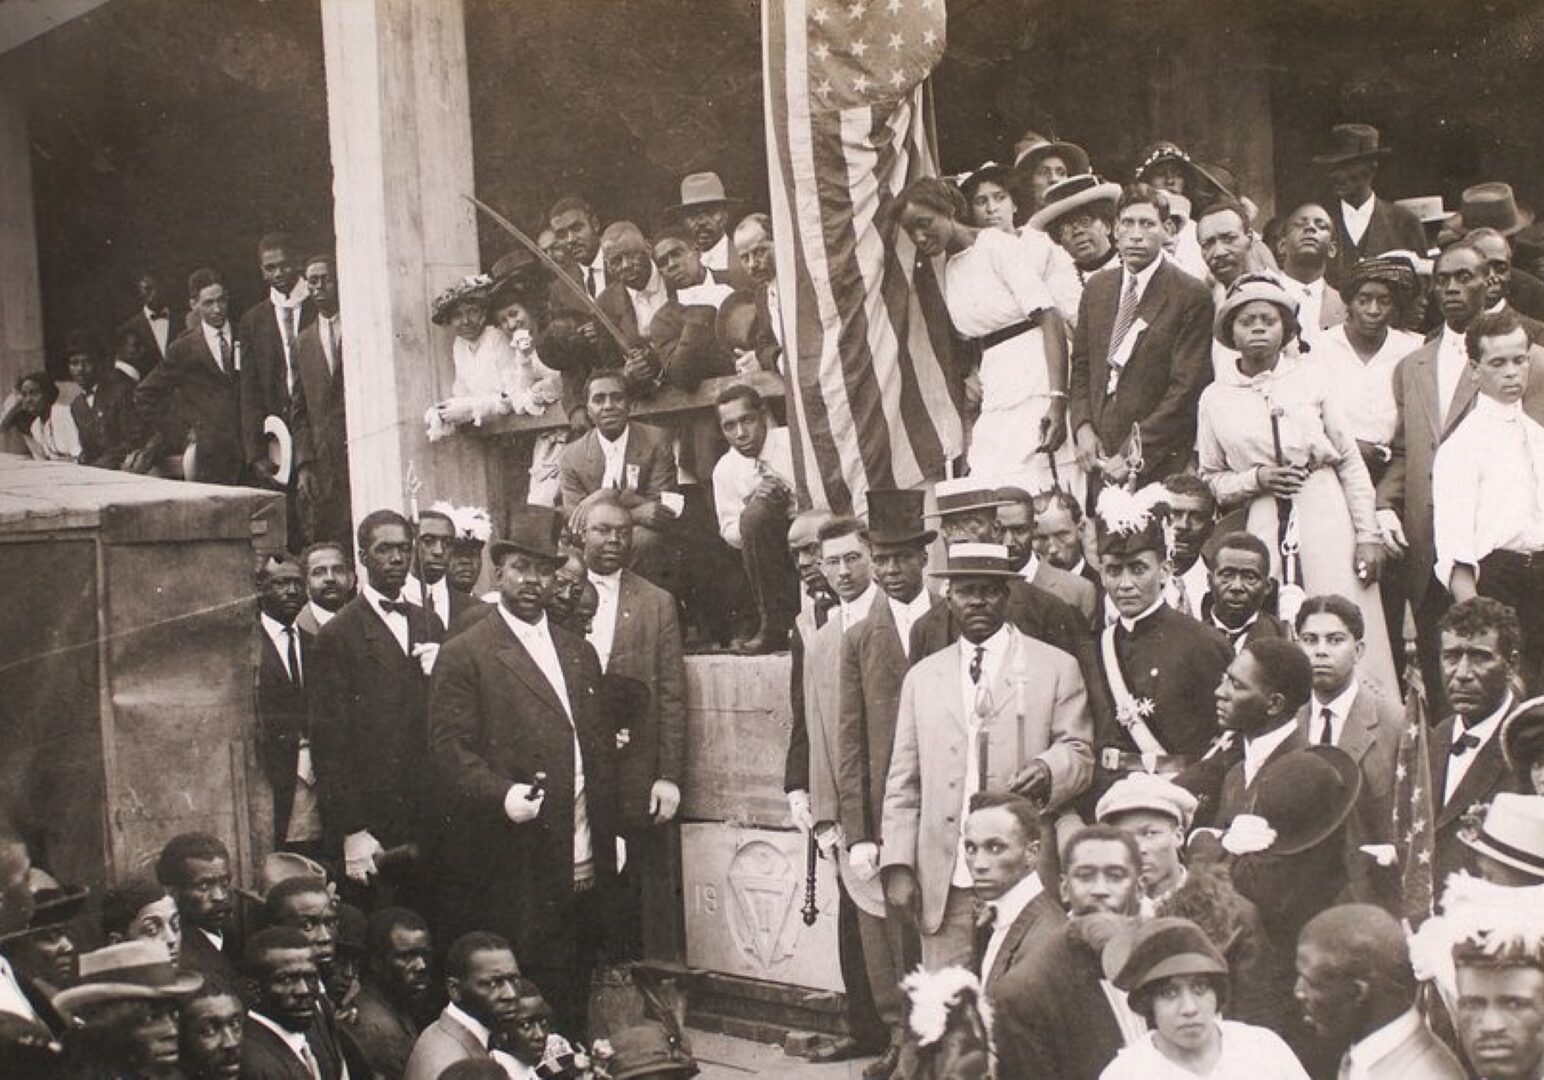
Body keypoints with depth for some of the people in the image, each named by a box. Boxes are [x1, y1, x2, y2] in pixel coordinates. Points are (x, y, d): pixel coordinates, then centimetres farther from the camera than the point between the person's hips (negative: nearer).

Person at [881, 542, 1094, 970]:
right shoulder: (922, 677, 16)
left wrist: (1048, 770, -19)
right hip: (944, 884, 2)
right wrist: (897, 865, 5)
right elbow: (903, 782, 14)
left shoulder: (1056, 669, 7)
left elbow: (1079, 753, 4)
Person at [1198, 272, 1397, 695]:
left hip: (1326, 518, 0)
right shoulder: (1216, 398, 5)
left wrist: (1368, 535, 1)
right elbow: (1211, 480, 11)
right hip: (1264, 525, 1)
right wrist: (1256, 479, -8)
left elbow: (1351, 461, 6)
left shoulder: (1310, 378, 4)